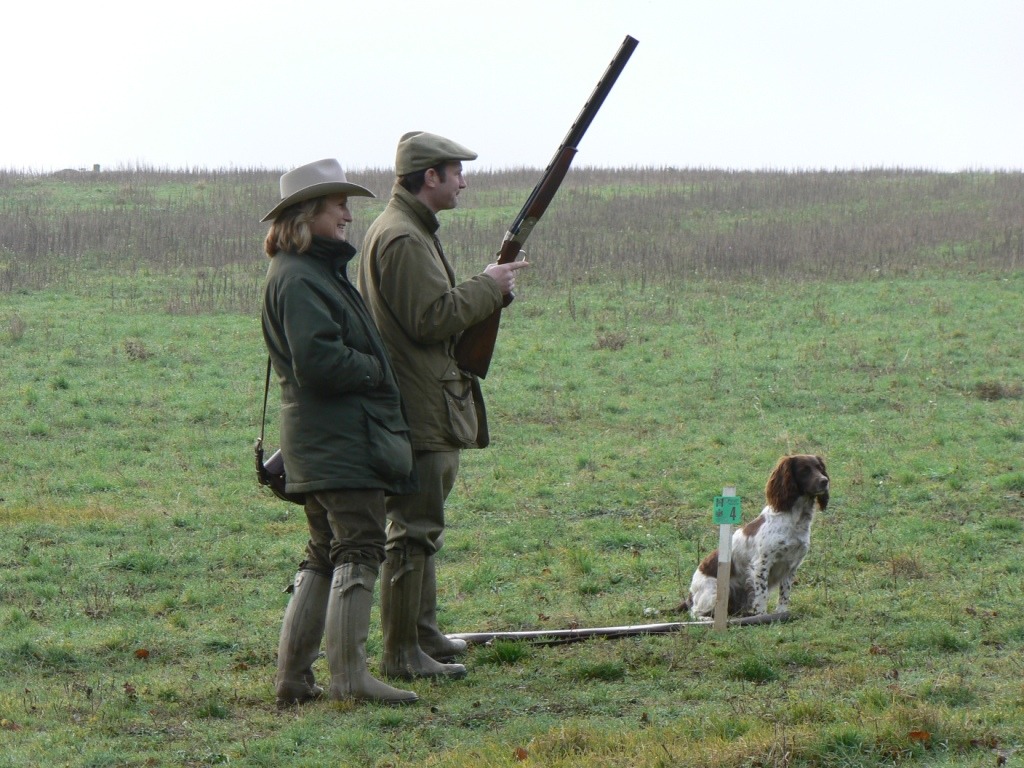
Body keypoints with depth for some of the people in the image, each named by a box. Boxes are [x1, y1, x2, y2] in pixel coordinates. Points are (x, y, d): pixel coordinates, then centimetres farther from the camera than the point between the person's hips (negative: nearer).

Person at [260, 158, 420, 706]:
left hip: (329, 439, 11)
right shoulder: (298, 279, -14)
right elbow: (318, 361, -23)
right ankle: (349, 677, -11)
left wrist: (374, 371, 9)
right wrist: (375, 370, -10)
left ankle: (293, 677, 14)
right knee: (360, 549, -11)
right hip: (338, 440, -11)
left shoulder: (320, 271, 20)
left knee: (326, 555, 13)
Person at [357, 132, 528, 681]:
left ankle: (423, 635, 28)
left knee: (422, 528, 19)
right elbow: (434, 317, -23)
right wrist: (489, 286, -11)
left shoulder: (407, 231, 18)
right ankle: (401, 654, -4)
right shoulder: (403, 239, -17)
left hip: (427, 406, 11)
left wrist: (485, 290, 9)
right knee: (414, 532, -7)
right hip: (418, 409, -11)